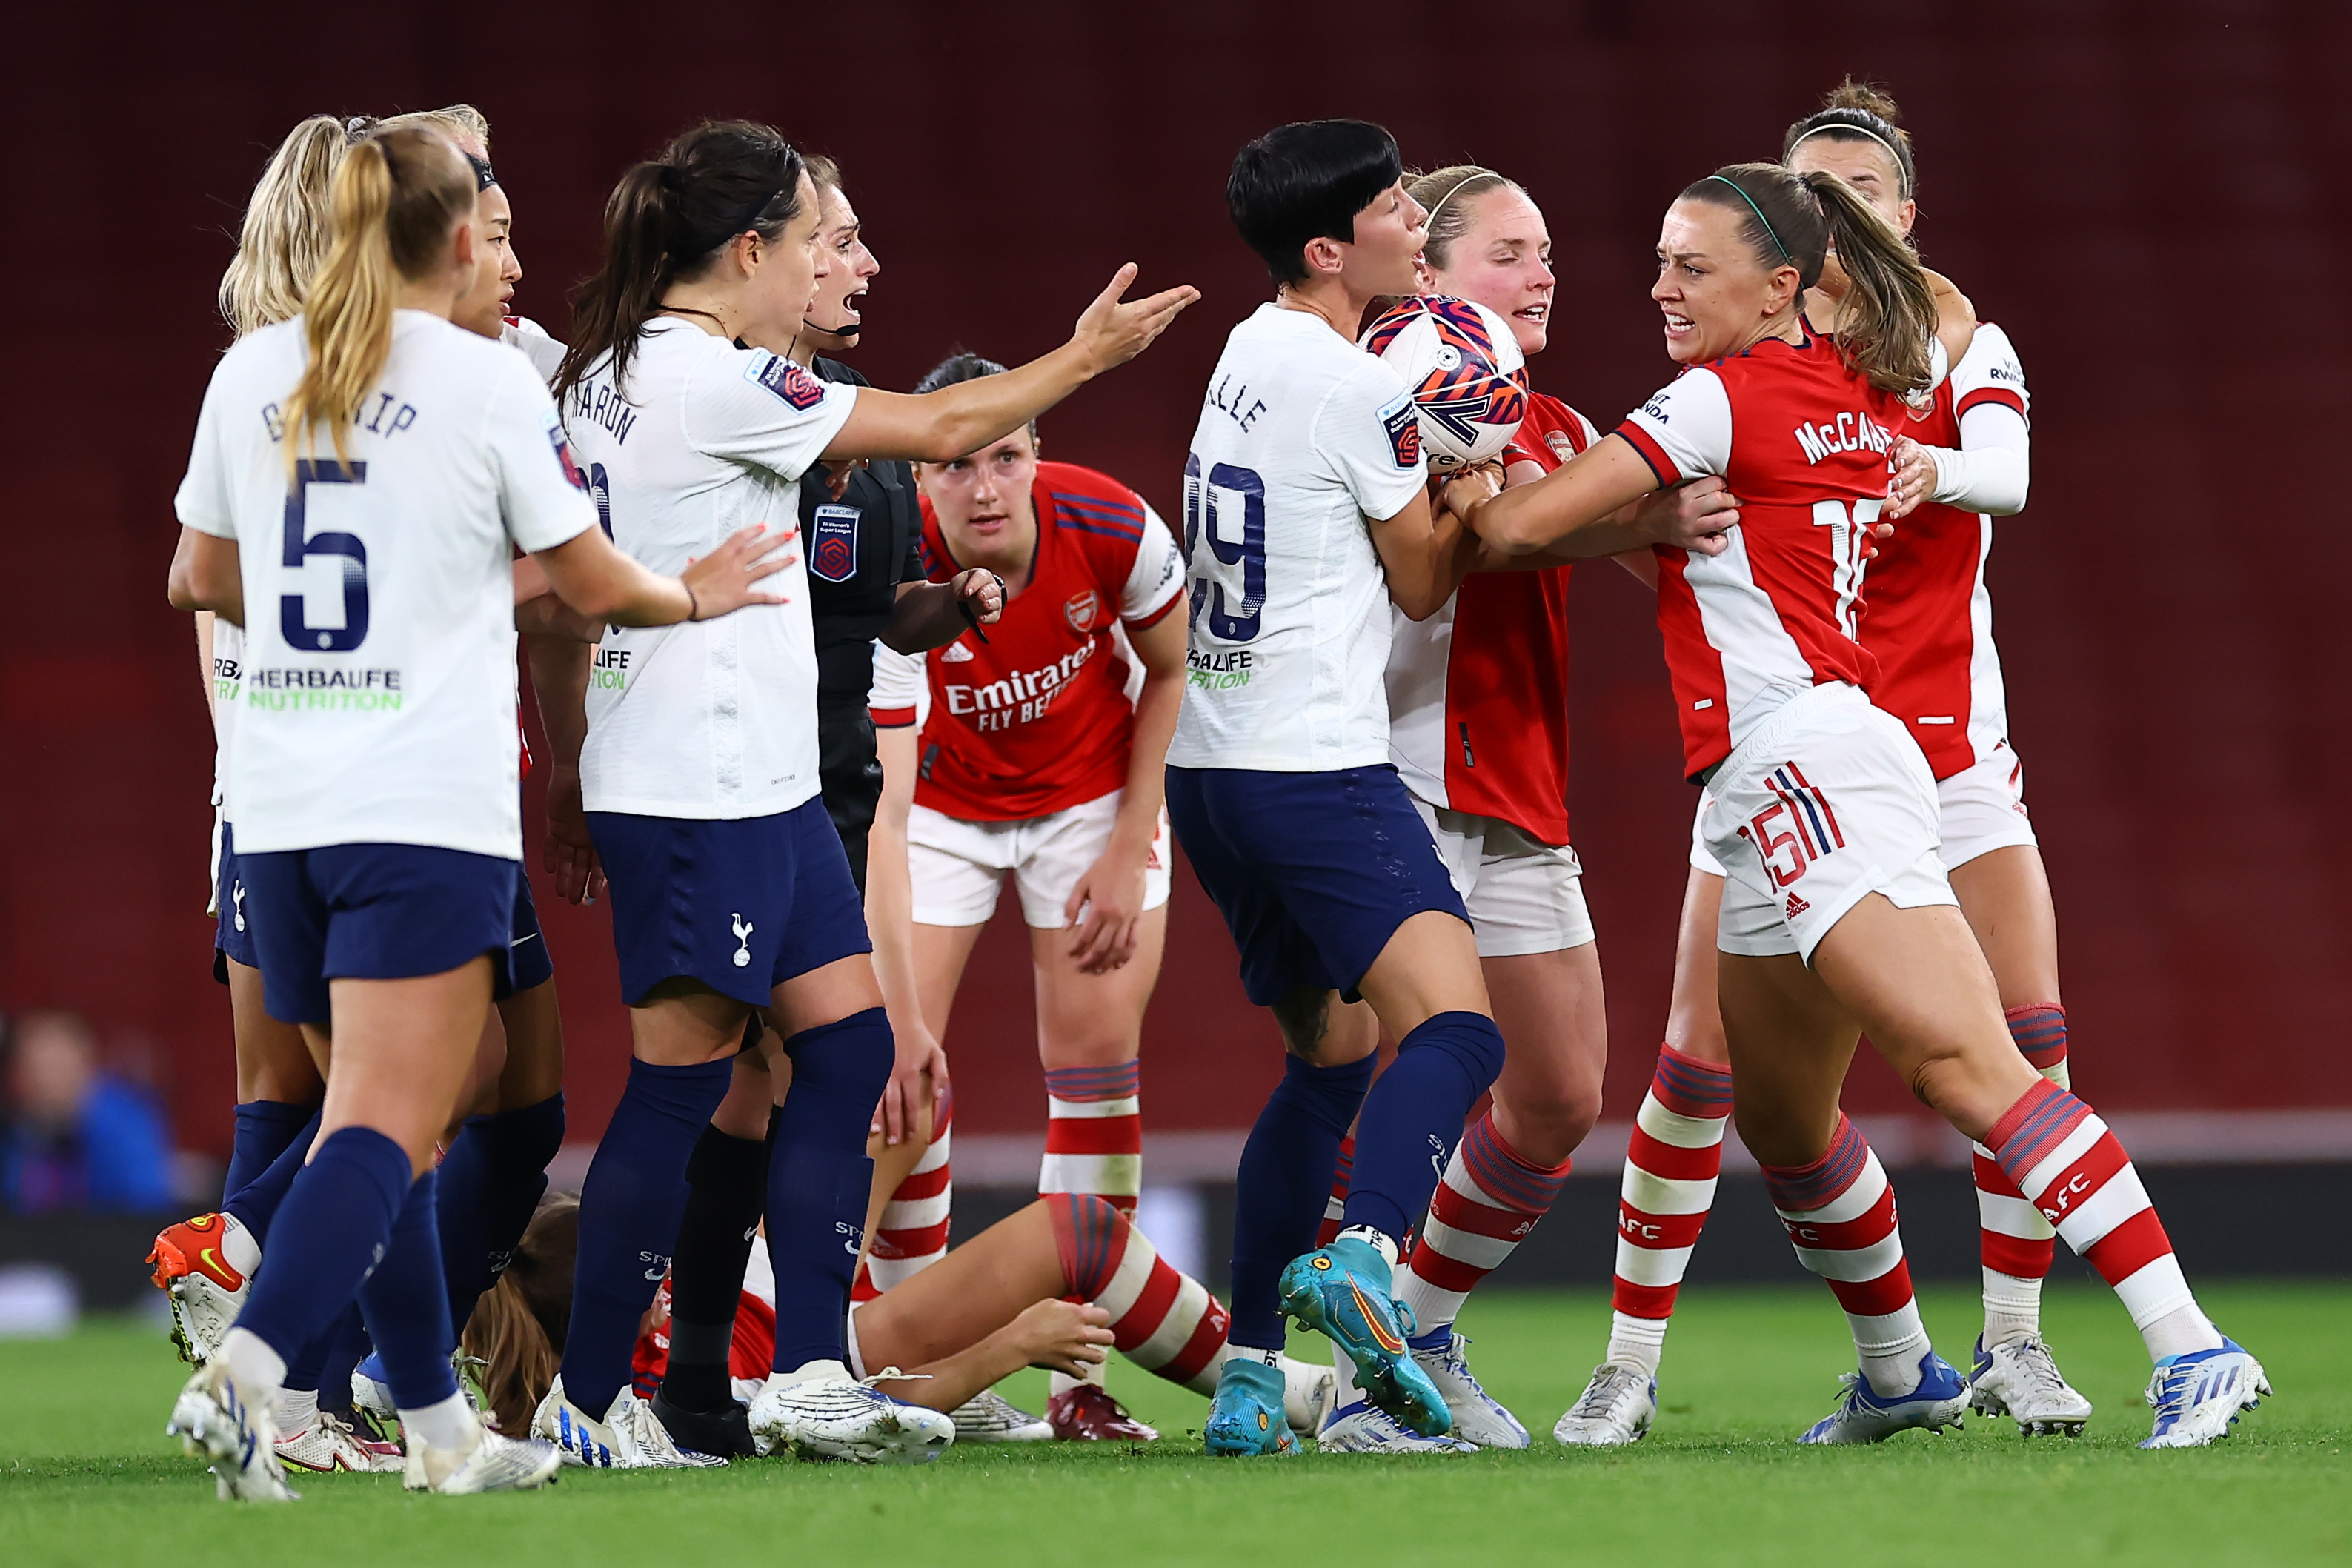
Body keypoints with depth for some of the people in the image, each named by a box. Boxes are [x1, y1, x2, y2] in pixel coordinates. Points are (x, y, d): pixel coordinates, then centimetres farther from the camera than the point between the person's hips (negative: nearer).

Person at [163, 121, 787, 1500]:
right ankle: (244, 1374, -28)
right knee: (390, 1130, -9)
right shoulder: (488, 381, -5)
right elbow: (594, 583, 3)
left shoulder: (253, 374, 8)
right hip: (425, 814, -6)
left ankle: (441, 1426, 20)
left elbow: (202, 577, 19)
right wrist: (693, 598, 23)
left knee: (379, 1121, 16)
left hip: (279, 806, 6)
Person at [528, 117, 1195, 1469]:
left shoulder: (606, 378, 13)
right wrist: (1086, 354, 5)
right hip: (702, 787, -10)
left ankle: (808, 1372, 6)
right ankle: (588, 1404, 1)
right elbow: (936, 429, -8)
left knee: (852, 1044, 8)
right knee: (680, 1081, -5)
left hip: (763, 783, 10)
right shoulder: (715, 381, -16)